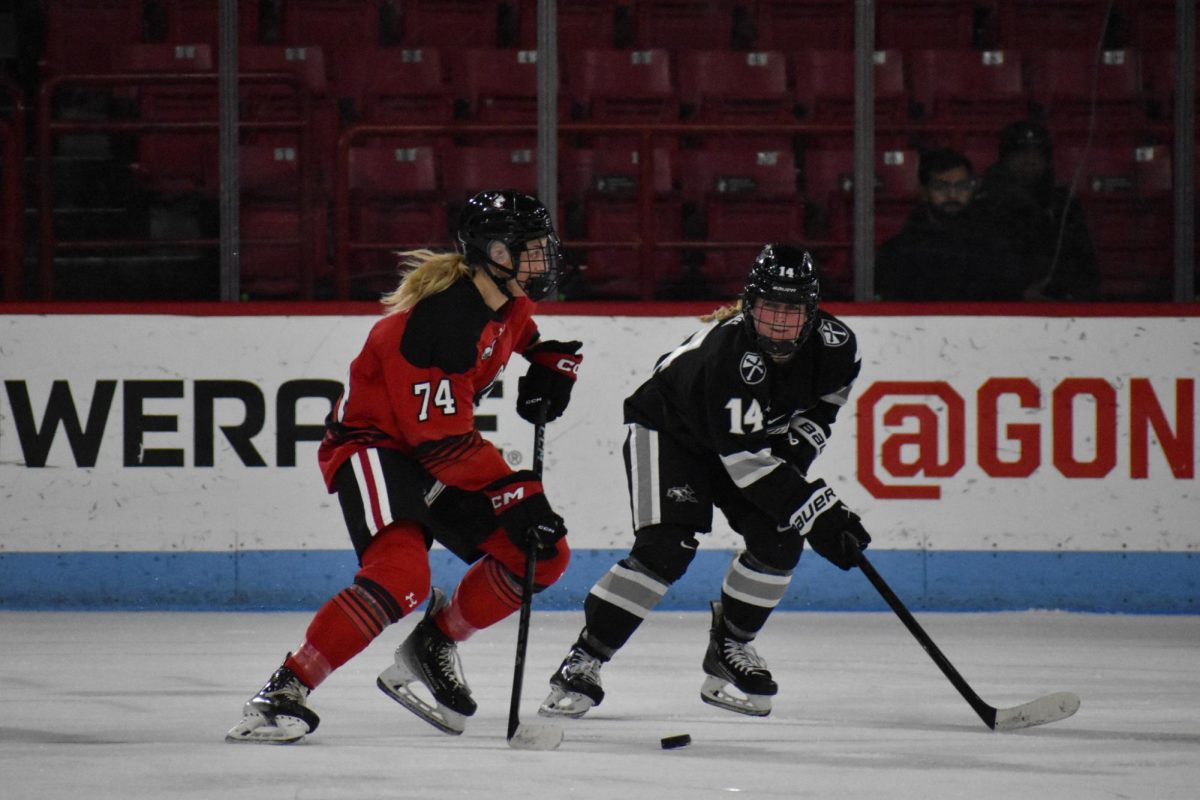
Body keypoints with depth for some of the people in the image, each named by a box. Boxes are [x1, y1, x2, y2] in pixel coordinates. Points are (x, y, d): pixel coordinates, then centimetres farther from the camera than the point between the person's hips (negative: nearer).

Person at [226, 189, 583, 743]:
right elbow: (444, 441, -29)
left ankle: (435, 646, 18)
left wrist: (551, 365, 8)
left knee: (544, 554, 4)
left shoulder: (506, 300, -1)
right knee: (401, 574, -33)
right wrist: (515, 494, -29)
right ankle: (284, 692, -30)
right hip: (372, 443, -9)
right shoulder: (438, 321, -29)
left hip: (438, 444, 9)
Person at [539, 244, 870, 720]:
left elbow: (829, 395, 6)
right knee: (665, 550, -23)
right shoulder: (729, 354, -39)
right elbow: (748, 461, -39)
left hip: (749, 432, 7)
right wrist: (820, 511, -39)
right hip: (666, 431, -7)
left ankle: (728, 648, 10)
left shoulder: (832, 344, -19)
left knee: (780, 539, -11)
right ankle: (583, 662, -17)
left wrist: (801, 440, -13)